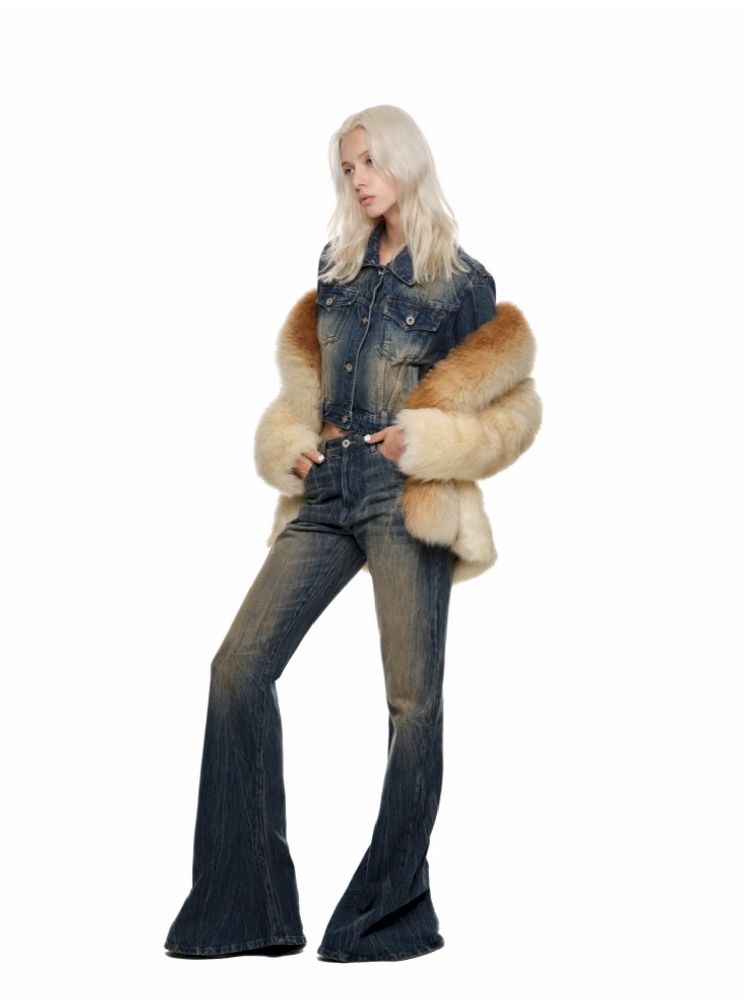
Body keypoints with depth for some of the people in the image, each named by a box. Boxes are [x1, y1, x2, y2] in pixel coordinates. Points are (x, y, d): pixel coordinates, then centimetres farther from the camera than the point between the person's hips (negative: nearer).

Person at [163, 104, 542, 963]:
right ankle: (245, 899, 2)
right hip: (327, 495, 5)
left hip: (406, 501, -5)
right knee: (239, 666, -5)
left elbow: (510, 406, 2)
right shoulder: (338, 270, 17)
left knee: (412, 698, -3)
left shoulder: (461, 281, 3)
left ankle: (392, 908, 8)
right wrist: (291, 447, 5)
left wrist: (427, 441, -13)